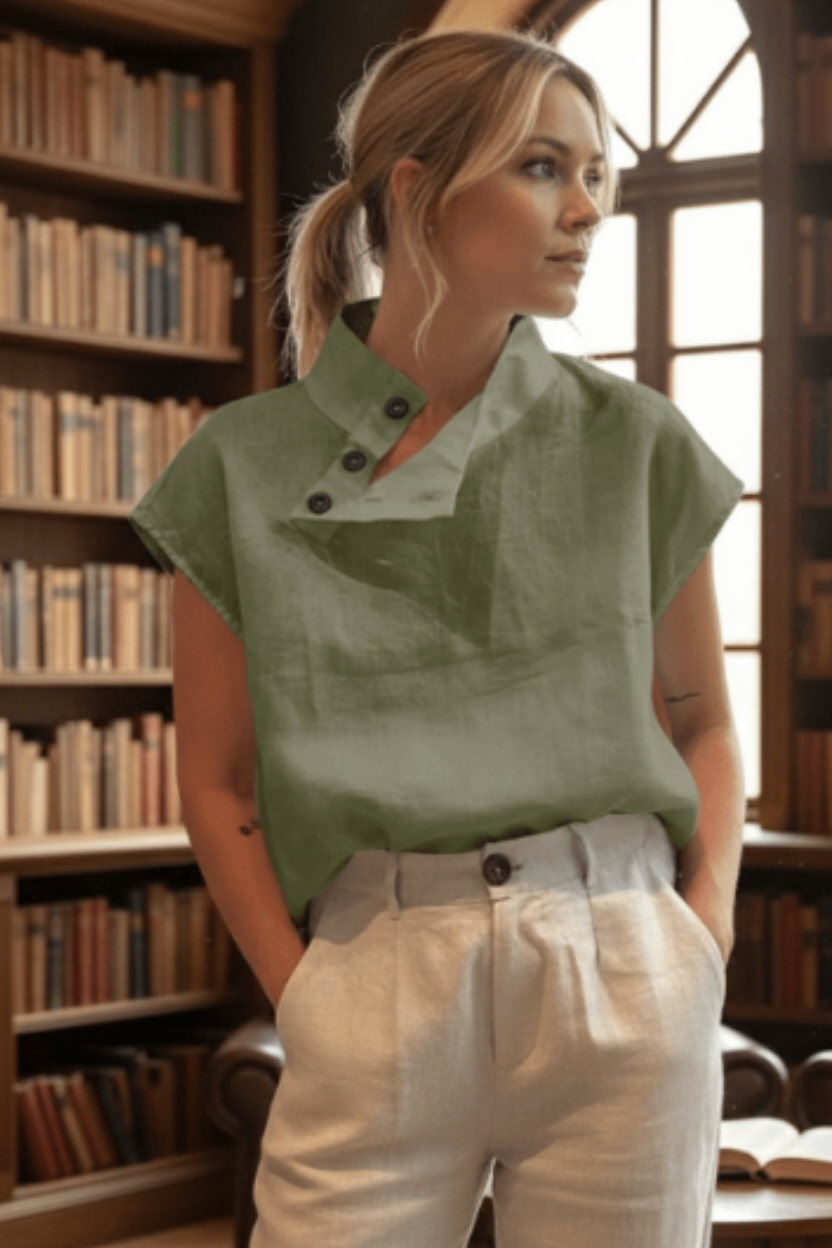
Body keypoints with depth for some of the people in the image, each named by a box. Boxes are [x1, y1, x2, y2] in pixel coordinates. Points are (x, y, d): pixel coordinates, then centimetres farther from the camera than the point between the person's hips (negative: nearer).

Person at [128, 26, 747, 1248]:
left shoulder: (633, 444, 5)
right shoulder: (247, 469, 2)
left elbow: (699, 715, 13)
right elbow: (217, 780, 5)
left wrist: (707, 922, -1)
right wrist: (302, 993, -5)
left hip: (624, 981, 1)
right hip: (376, 984, -1)